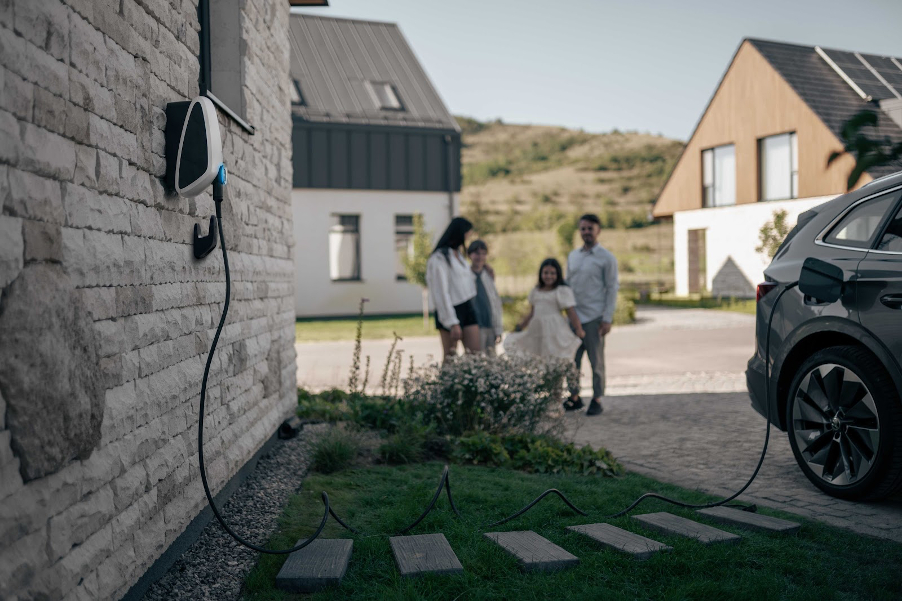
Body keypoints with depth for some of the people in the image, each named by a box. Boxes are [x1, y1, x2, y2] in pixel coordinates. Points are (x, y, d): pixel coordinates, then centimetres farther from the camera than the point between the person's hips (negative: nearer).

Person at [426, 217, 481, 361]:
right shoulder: (440, 257, -11)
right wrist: (453, 323, -17)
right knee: (450, 358, -3)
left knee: (475, 354, 1)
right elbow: (442, 292, -15)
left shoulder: (458, 254, 14)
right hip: (450, 310, -8)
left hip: (467, 308, 8)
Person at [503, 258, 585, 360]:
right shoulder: (536, 291, 16)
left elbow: (571, 313, -6)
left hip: (555, 331, -6)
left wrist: (579, 330, -17)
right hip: (537, 330, 6)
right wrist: (519, 328, 23)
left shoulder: (563, 291, 0)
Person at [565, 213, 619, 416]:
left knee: (596, 361, 3)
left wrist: (607, 319, -11)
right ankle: (574, 397, 17)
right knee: (571, 359, 6)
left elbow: (612, 289, -5)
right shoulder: (572, 256, 12)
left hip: (594, 318, -5)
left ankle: (597, 400, 13)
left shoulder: (607, 258, -3)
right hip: (574, 316, 5)